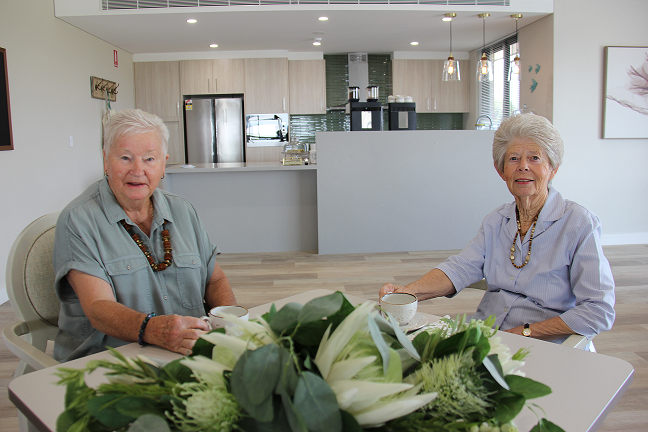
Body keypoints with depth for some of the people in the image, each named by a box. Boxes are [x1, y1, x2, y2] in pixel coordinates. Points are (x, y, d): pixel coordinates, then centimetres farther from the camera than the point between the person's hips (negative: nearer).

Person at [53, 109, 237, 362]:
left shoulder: (183, 212, 14)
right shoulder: (78, 220, -5)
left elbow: (215, 280, 18)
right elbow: (98, 307, -15)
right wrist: (151, 329, -35)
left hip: (189, 354, 6)